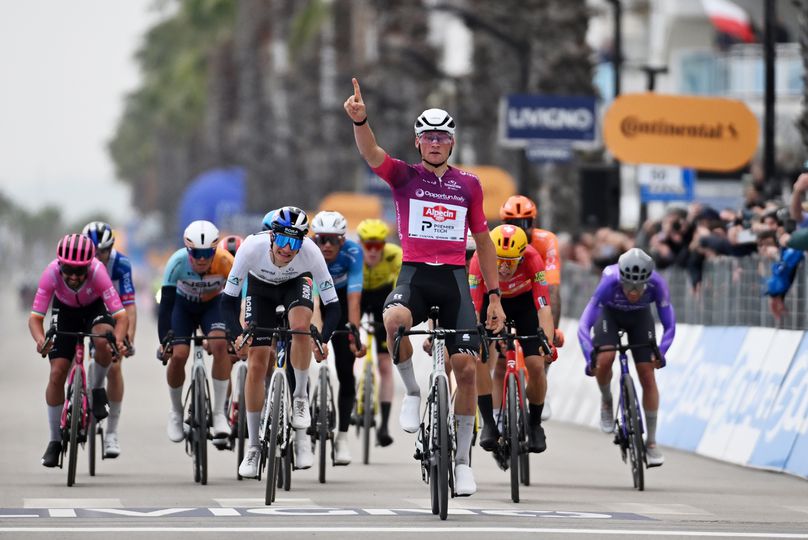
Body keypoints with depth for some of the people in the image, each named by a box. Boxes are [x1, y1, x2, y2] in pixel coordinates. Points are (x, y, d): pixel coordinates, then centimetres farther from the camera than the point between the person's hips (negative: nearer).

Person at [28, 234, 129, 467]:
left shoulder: (97, 271, -36)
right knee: (57, 373, -9)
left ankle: (97, 389, -7)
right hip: (65, 311, 1)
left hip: (95, 308, -1)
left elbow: (121, 316, -36)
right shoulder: (51, 273, -33)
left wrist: (118, 340, -56)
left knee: (103, 340, -36)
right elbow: (35, 317, -31)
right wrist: (40, 339, -52)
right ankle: (55, 441, 7)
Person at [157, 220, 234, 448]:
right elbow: (166, 304, -33)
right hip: (183, 304, 0)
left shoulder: (225, 261, -33)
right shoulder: (178, 261, -34)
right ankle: (176, 412, 10)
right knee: (178, 355, -16)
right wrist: (164, 341, -38)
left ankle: (219, 413, -18)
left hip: (213, 304, 0)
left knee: (220, 345, -26)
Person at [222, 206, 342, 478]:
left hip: (296, 283, -1)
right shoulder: (252, 247, -37)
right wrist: (238, 334, -44)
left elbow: (332, 303, -30)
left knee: (301, 326, -34)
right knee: (256, 365, -6)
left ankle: (300, 397, -10)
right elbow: (229, 298, -29)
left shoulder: (310, 252, -36)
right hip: (261, 287, 1)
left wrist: (323, 340, -46)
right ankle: (253, 447, 5)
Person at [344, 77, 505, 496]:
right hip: (415, 273, -2)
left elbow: (483, 242, 15)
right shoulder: (404, 176, 3)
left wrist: (494, 296, 11)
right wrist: (359, 119, -38)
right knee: (394, 319, -36)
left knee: (465, 366, -6)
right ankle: (412, 392, -9)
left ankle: (462, 460, 7)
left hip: (454, 277, 2)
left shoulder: (468, 185, 9)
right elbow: (370, 153, -17)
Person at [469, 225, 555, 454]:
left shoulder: (532, 259, -35)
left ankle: (535, 424, 11)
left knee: (536, 365, -14)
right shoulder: (480, 260, -35)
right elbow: (473, 308, -35)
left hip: (525, 301, 0)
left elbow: (544, 308, -37)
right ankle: (489, 424, -11)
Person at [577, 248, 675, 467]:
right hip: (610, 314, -1)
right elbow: (584, 325, -40)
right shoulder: (610, 282, -40)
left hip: (640, 317, 1)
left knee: (647, 376, -7)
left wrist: (661, 352, -42)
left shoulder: (657, 284, -36)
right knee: (604, 360, -28)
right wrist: (590, 359, -51)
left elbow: (669, 324, -27)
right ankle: (606, 402, 4)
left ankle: (651, 442, 4)